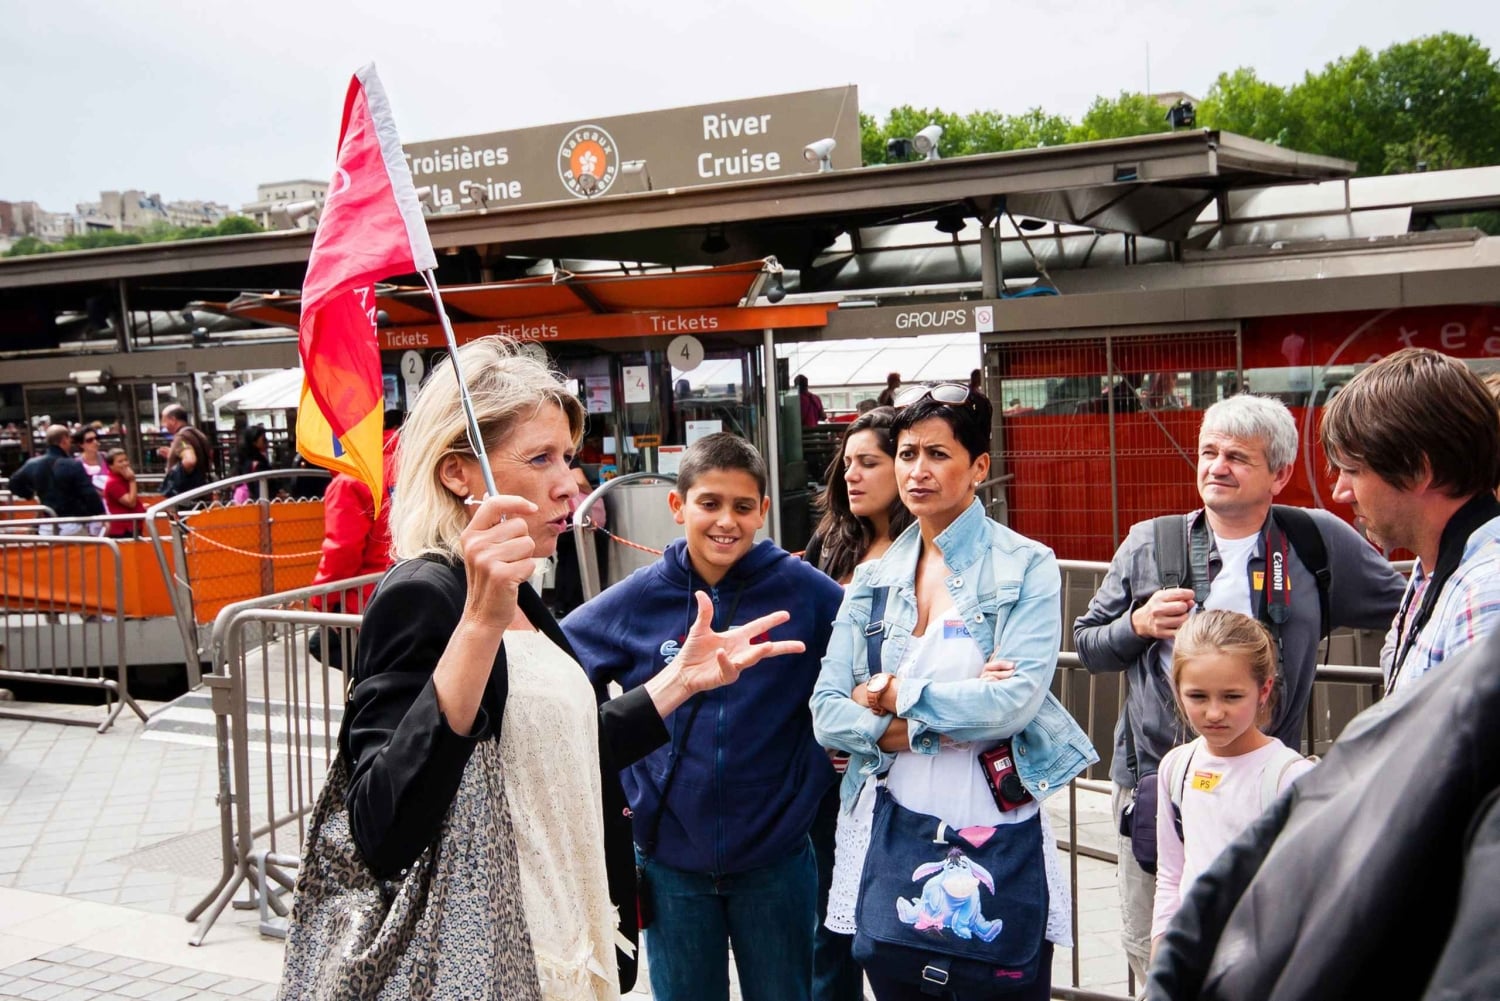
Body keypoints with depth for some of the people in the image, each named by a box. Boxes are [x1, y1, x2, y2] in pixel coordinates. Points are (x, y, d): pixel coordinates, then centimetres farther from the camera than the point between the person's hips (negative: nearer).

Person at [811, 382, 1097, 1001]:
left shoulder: (1026, 567, -5)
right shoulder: (873, 579, 7)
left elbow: (1018, 699, -18)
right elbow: (827, 714, 0)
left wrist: (895, 696, -9)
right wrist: (939, 727, -14)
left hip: (994, 829, -3)